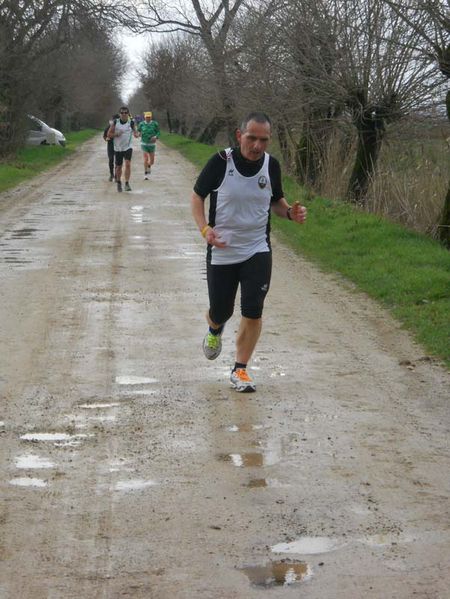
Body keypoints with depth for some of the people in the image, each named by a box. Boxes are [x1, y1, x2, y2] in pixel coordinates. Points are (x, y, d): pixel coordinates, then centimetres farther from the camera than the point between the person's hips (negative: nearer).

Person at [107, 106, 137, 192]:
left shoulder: (131, 122, -2)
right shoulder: (115, 122, -1)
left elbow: (134, 133, 8)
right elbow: (109, 134, 3)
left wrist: (135, 134, -15)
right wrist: (116, 134, -15)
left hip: (128, 147, -1)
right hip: (118, 147, 2)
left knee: (128, 164, -19)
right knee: (118, 166, 9)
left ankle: (127, 183, -15)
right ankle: (118, 182, 31)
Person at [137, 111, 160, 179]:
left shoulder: (155, 124, -4)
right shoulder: (141, 124, -2)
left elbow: (158, 132, 2)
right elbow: (138, 131, 12)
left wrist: (155, 137, -19)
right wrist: (139, 133, -11)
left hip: (152, 144, 1)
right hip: (144, 143, -1)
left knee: (152, 161, 7)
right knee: (146, 158, -16)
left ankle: (149, 166, 43)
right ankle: (145, 173, -6)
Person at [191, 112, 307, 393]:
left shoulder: (271, 165, -4)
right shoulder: (221, 161, -14)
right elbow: (198, 196, -2)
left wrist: (290, 212, -10)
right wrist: (205, 228, -18)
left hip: (258, 251, 2)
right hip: (221, 251, -1)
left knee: (253, 311, -8)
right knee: (220, 312, 9)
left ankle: (240, 369, 9)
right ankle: (215, 331, 48)